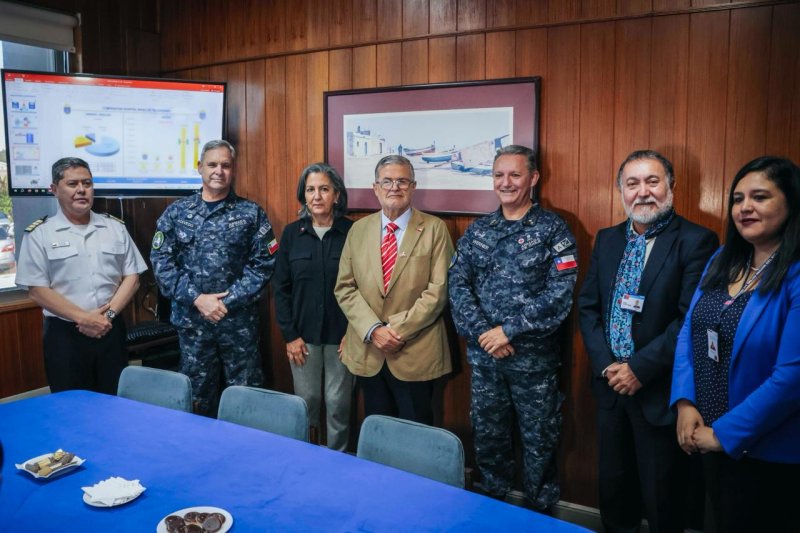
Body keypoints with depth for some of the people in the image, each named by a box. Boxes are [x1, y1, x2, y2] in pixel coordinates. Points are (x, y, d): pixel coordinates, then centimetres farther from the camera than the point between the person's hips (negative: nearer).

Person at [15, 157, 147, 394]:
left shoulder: (116, 227, 7)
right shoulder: (39, 234, -2)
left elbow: (131, 277, 6)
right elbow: (37, 291, -6)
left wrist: (109, 314, -9)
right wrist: (83, 318, -15)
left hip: (111, 330, 3)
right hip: (64, 334, -2)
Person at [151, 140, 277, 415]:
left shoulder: (252, 213, 0)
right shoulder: (176, 212, 5)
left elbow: (263, 265, -6)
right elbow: (161, 262, -1)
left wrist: (227, 301, -13)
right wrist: (197, 299, -12)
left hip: (239, 321, -1)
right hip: (191, 320, 2)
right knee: (197, 395, 14)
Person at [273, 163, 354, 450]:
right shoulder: (291, 233, 2)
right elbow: (280, 288, 3)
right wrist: (290, 335, -2)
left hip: (341, 335, -1)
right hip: (303, 334, 2)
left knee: (338, 402, 6)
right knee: (306, 400, 9)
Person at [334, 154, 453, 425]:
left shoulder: (434, 229, -3)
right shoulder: (358, 229, 7)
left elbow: (438, 289, -10)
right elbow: (344, 288, 4)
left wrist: (398, 330, -15)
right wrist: (373, 329, -11)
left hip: (416, 353, -3)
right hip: (367, 351, 3)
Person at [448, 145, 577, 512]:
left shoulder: (553, 229, -5)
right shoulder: (477, 230, 7)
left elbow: (559, 294, -14)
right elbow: (458, 284, 0)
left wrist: (509, 330, -17)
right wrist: (482, 332, -14)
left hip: (533, 356, -3)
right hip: (483, 354, 4)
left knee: (539, 439, 9)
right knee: (487, 434, 16)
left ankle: (540, 509, 30)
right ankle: (493, 501, 37)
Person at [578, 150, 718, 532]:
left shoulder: (696, 241, -11)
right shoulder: (607, 239, 7)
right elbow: (588, 306, 6)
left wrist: (640, 369, -17)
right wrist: (606, 365, -6)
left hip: (660, 391, -5)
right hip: (611, 385, 5)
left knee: (661, 496, 11)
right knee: (612, 485, 20)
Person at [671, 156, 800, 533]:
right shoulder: (722, 261, 4)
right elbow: (689, 332, 5)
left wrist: (725, 434, -17)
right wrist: (684, 403, -7)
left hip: (766, 451, -6)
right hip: (708, 438, 7)